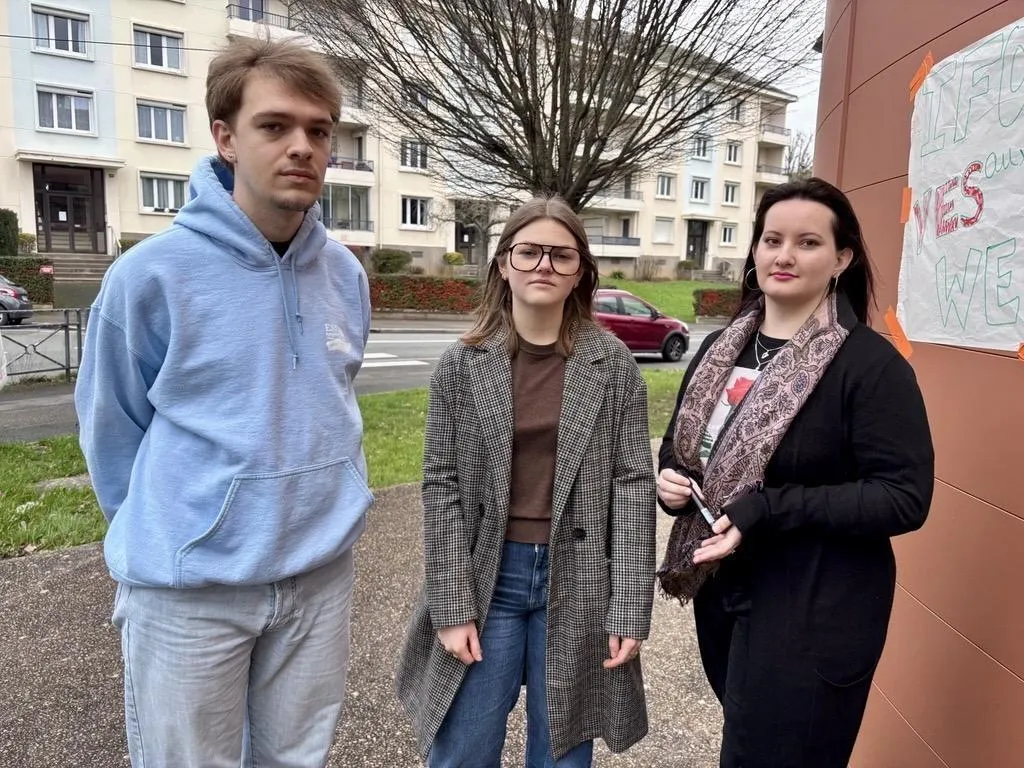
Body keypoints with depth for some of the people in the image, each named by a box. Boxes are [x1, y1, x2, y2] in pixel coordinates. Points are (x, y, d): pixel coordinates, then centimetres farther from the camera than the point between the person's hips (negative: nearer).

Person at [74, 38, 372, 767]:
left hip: (321, 574, 4)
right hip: (189, 586, -3)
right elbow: (112, 429, -3)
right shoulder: (152, 274, -15)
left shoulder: (345, 275, -2)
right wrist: (165, 537, 7)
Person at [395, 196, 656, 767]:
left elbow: (633, 485, -4)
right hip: (487, 578, 0)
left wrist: (630, 609, -7)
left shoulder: (613, 365, -3)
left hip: (578, 582, 0)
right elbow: (442, 486, -3)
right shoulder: (463, 364, -3)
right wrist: (452, 606, -7)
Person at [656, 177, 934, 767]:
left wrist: (769, 508, -27)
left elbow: (905, 498, -19)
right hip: (721, 588, 7)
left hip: (814, 613, -6)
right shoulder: (721, 348, 3)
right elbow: (681, 444, 13)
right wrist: (671, 479, -10)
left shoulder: (871, 363, -16)